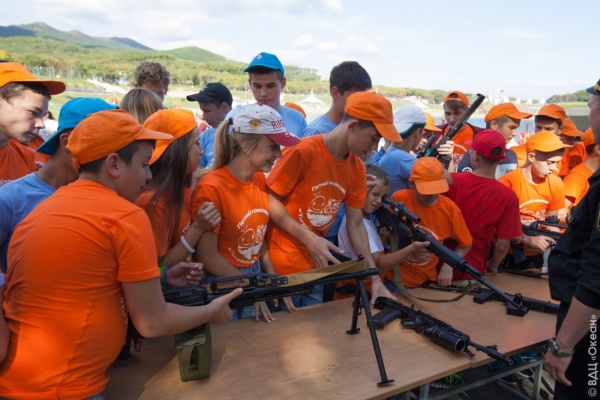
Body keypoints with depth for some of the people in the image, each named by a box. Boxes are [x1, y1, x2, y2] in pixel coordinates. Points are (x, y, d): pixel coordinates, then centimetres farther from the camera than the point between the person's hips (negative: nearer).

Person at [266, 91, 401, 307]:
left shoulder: (357, 168, 1)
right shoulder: (303, 152, -20)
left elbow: (356, 225, 5)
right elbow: (269, 200, -15)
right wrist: (309, 238, -22)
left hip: (317, 268, 6)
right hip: (281, 267, -6)